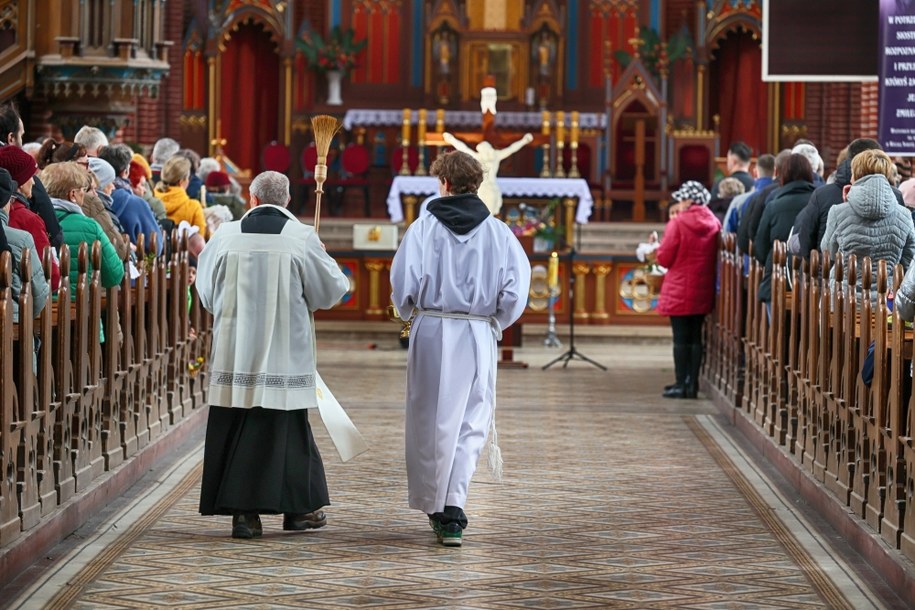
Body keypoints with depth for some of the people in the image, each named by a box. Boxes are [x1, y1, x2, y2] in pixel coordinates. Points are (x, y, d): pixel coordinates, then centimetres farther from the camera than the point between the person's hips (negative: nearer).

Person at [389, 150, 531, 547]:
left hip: (431, 332, -1)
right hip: (478, 334, 1)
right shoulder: (497, 232, 1)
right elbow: (516, 287, -4)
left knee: (431, 422, 11)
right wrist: (496, 322, 12)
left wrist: (409, 313, 11)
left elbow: (403, 280, -9)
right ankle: (453, 511, -7)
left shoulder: (425, 227, -3)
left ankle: (435, 506, 20)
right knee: (470, 424, 6)